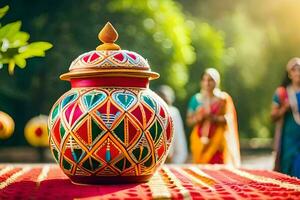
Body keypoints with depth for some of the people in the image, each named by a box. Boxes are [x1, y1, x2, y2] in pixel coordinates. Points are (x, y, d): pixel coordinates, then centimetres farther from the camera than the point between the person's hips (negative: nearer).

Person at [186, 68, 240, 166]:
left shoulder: (223, 98, 4)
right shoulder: (196, 99, 10)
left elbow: (228, 119, -4)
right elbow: (189, 121, 7)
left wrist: (213, 117, -19)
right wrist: (198, 117, -13)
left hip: (217, 140, -2)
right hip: (200, 141, 2)